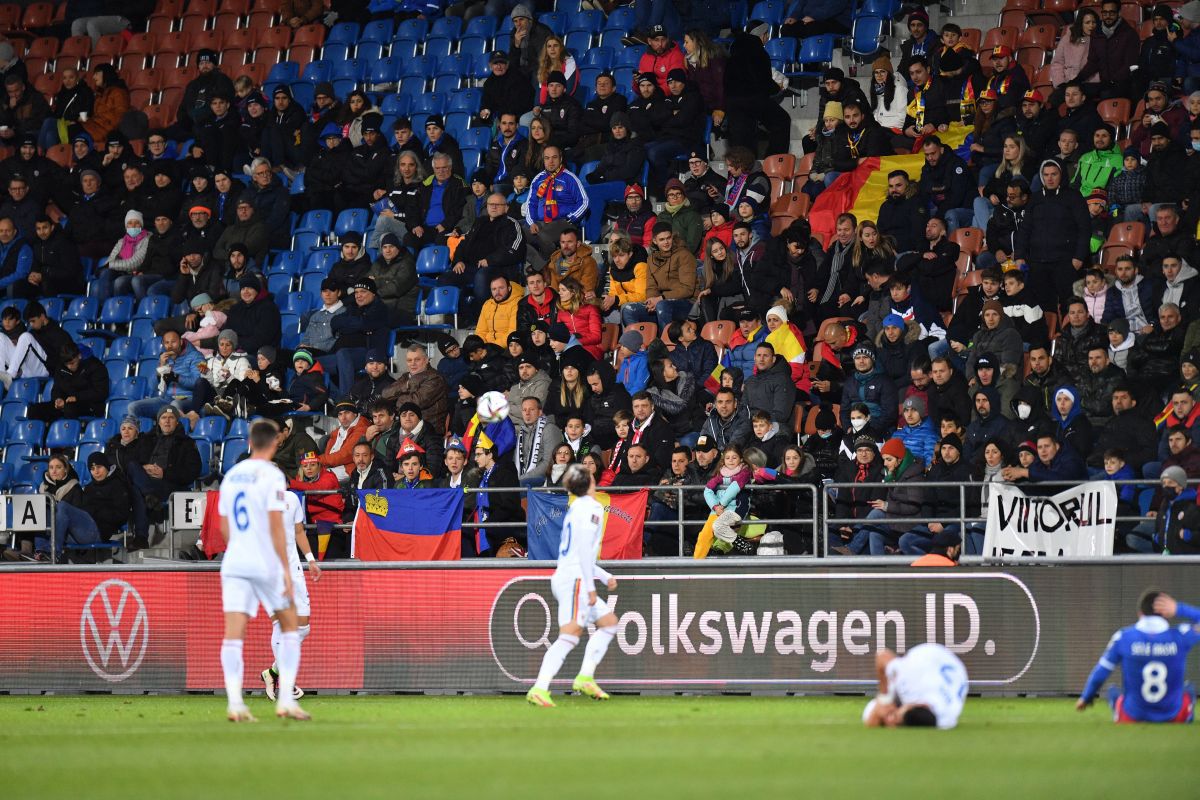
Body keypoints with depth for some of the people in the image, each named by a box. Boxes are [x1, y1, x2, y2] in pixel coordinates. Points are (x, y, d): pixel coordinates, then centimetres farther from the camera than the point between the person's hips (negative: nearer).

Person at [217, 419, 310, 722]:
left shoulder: (231, 475, 12)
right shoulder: (271, 475, -7)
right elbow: (276, 526, -13)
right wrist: (286, 570, -11)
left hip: (234, 561, 4)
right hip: (267, 563, -4)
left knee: (233, 634, -3)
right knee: (290, 626, 11)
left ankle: (234, 702, -15)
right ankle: (286, 698, 3)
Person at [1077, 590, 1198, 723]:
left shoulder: (1122, 638, -13)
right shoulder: (1180, 637, -15)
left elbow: (1100, 673, -2)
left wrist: (1086, 697, 14)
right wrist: (1179, 609, -3)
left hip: (1133, 717, 0)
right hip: (1173, 717, 0)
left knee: (1114, 691, 33)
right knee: (1188, 690, 34)